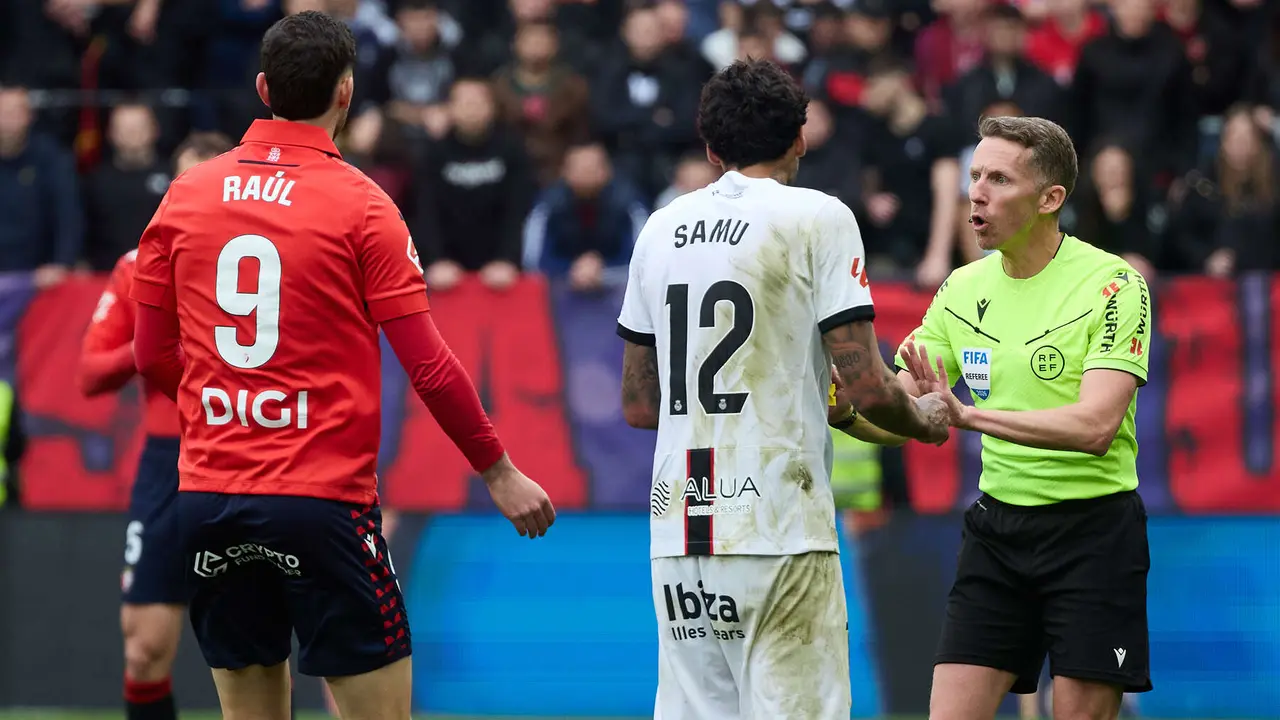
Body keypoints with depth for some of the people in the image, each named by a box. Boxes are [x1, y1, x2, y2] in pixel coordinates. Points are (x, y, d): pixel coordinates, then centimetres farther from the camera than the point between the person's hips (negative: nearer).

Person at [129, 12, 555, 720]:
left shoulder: (185, 195, 5)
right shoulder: (360, 204, -6)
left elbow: (152, 356, 11)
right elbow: (428, 364, -7)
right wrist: (499, 473, 4)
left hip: (207, 495, 5)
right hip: (323, 497, -5)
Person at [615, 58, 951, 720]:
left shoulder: (661, 228, 13)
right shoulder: (818, 218, -3)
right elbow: (867, 390, -8)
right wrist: (924, 420, 14)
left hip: (676, 530, 5)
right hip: (778, 533, -5)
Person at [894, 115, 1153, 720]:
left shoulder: (1113, 285, -12)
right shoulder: (963, 289, 6)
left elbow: (1095, 426, -24)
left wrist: (968, 415, -33)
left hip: (1091, 528, -5)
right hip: (996, 527, 5)